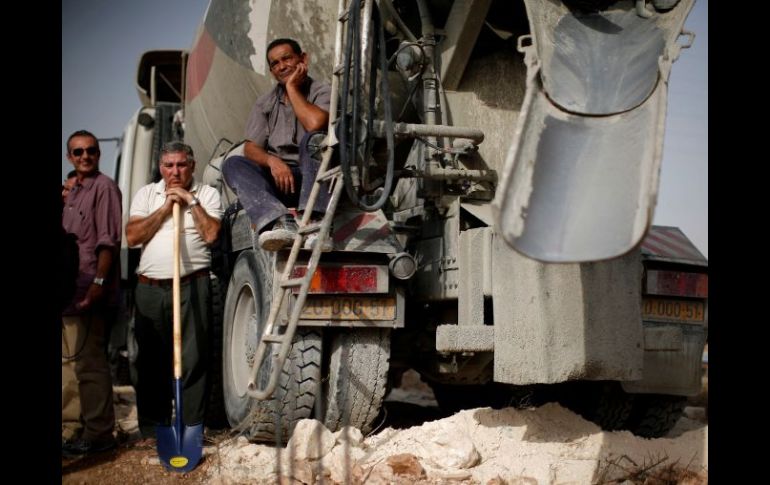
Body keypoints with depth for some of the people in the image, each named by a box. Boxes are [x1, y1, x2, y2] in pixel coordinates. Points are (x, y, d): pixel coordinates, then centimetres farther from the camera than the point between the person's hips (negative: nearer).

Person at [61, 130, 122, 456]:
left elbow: (108, 241, -16)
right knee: (82, 358, 14)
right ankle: (92, 426, 23)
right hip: (73, 288, 9)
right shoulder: (74, 191, 19)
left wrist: (99, 282, -22)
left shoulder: (103, 187, -9)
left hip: (88, 290, -9)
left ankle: (97, 433, -2)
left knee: (89, 361, -7)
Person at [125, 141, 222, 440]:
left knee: (193, 360, -3)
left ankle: (191, 428, 3)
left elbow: (211, 234, -4)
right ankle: (151, 431, 12)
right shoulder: (147, 194, 15)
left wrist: (191, 201, -4)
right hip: (150, 288, 2)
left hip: (192, 287, -2)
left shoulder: (207, 194, 10)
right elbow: (132, 236, 2)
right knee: (150, 360, 4)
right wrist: (166, 207, -3)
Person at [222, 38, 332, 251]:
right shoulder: (265, 103, 17)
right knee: (232, 164, -19)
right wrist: (272, 161, -18)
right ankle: (281, 222, -43)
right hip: (277, 177, 4)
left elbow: (315, 124, -20)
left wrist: (292, 87, -6)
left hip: (313, 177, -4)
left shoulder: (322, 92, 3)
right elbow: (251, 148, 6)